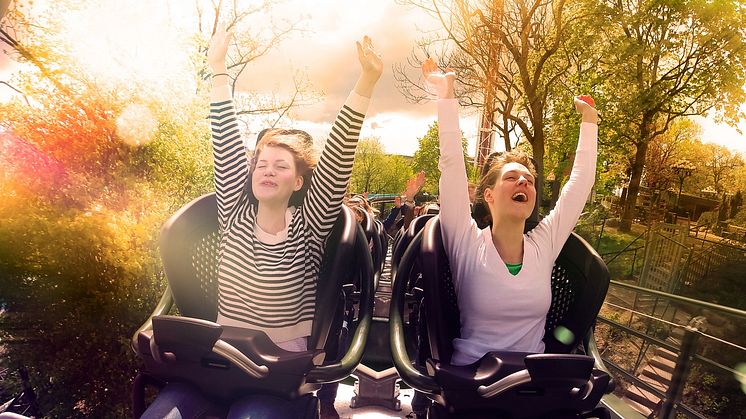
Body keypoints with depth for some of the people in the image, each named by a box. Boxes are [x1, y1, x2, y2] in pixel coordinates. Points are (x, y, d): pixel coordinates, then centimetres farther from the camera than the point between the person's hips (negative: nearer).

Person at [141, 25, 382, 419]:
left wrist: (366, 83, -23)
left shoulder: (307, 227, -7)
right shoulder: (235, 215, 2)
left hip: (285, 362, -3)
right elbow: (225, 145, -1)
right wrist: (218, 69, -2)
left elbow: (338, 156, -17)